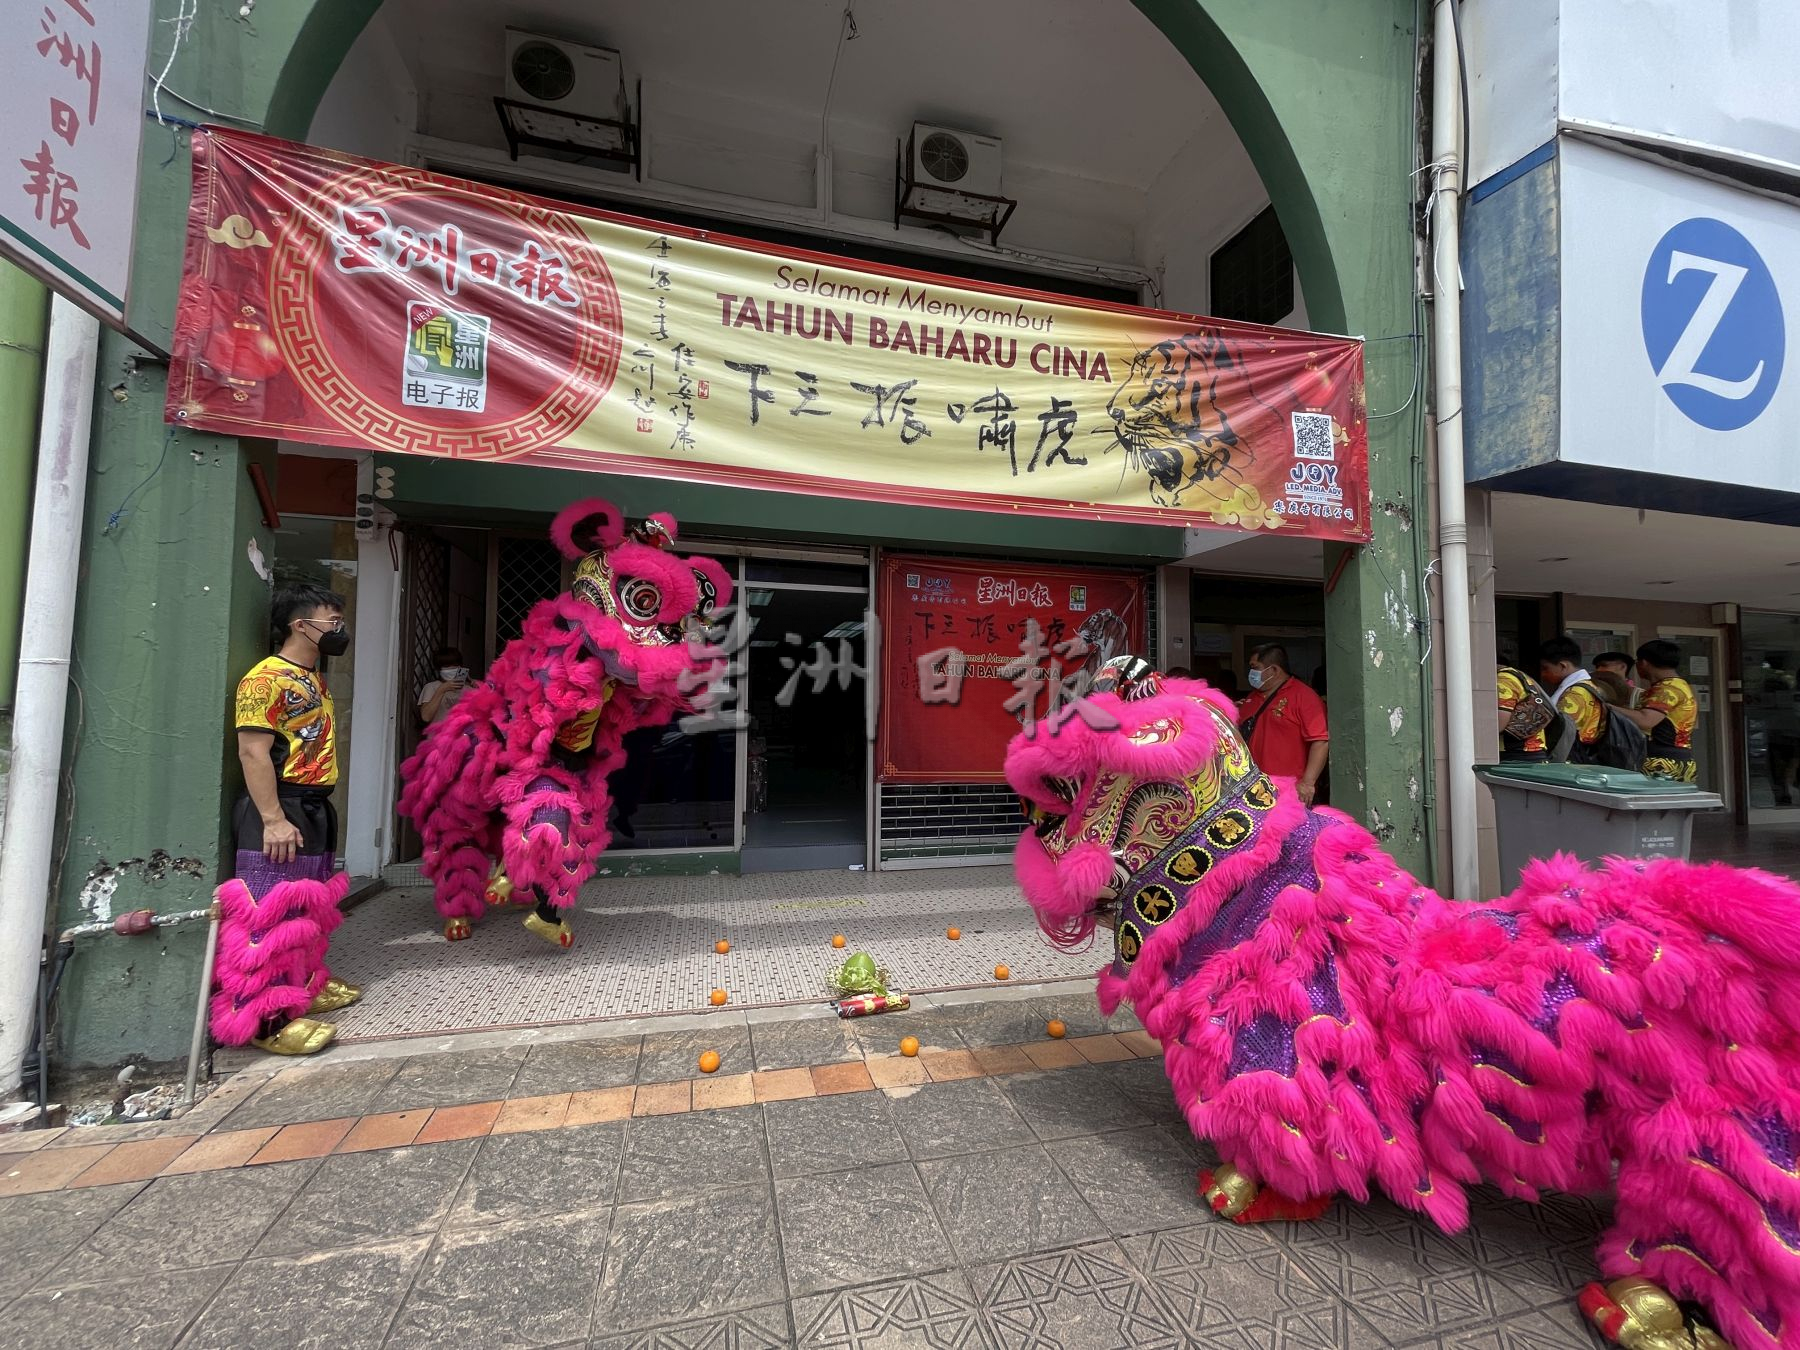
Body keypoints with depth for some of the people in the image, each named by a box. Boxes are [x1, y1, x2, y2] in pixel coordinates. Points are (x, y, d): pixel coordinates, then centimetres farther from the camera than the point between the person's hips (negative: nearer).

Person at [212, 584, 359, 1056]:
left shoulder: (315, 680, 17)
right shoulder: (266, 677, -12)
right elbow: (253, 753, -19)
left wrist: (316, 809, 20)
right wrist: (273, 820, -23)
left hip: (315, 807, 10)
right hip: (279, 810, -10)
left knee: (310, 907, 18)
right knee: (270, 913, -7)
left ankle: (303, 985, 31)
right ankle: (264, 1017, -3)